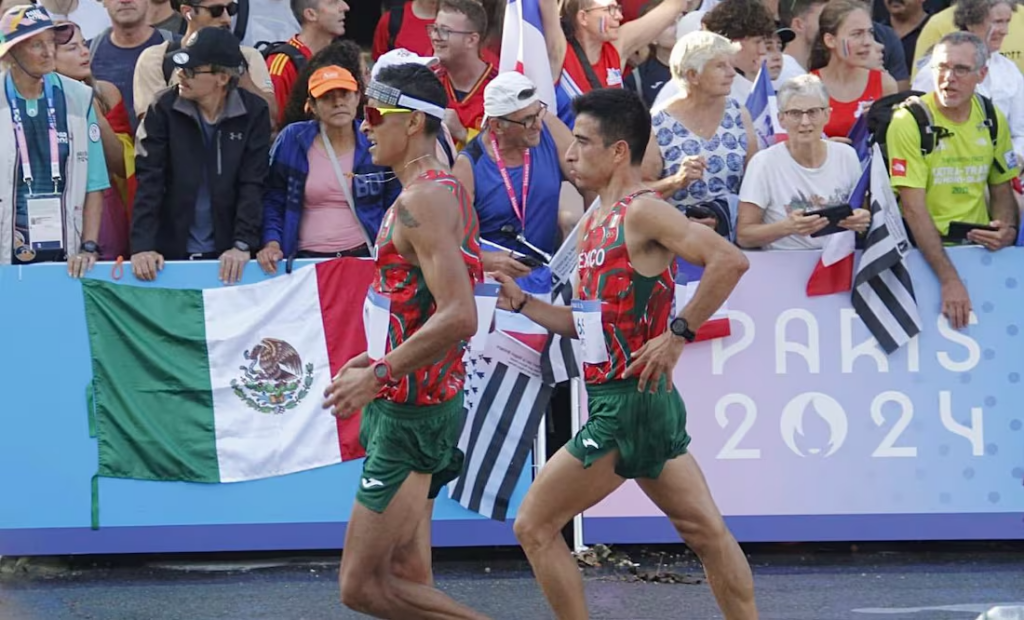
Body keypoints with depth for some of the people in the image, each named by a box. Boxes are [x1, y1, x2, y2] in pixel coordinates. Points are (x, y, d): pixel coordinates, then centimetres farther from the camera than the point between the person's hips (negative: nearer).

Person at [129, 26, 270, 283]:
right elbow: (148, 181, -8)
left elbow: (253, 185, -6)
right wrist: (142, 245, -18)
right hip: (172, 250, 0)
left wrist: (242, 245, -17)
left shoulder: (254, 112, -4)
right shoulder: (164, 108, -4)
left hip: (227, 256, 0)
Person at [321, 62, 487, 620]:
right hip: (415, 403, 10)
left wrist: (376, 376, -24)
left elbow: (458, 317, -28)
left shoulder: (421, 200, -18)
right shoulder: (446, 189, 14)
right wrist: (379, 360, 18)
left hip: (411, 411, -10)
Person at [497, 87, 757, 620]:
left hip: (627, 403, -10)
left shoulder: (641, 212, -14)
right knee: (704, 530, 11)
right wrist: (521, 302, 10)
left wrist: (678, 334, -22)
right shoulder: (595, 222, 15)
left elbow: (730, 260, -25)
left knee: (535, 526, -5)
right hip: (621, 400, 10)